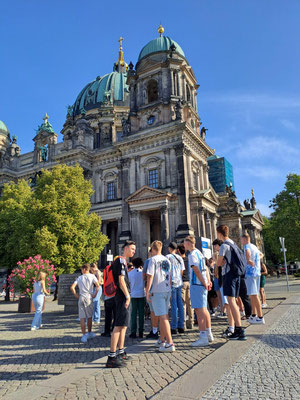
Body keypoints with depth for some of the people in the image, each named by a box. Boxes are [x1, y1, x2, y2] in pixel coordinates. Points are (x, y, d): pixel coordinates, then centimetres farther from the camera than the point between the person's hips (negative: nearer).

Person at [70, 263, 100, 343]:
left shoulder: (79, 278, 8)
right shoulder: (92, 276, 1)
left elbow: (72, 287, 0)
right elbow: (98, 285, -13)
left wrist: (76, 295, 7)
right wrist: (95, 295, -4)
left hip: (81, 298, 1)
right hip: (89, 297, -1)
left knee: (82, 318, 4)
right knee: (89, 317, 13)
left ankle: (84, 335, 3)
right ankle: (89, 333, 25)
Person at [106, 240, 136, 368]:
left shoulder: (122, 261, 19)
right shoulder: (121, 260, -12)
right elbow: (121, 280, -18)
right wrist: (127, 296, -17)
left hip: (123, 297, 11)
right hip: (122, 296, -11)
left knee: (123, 325, 16)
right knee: (119, 325, -10)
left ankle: (121, 353, 25)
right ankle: (111, 357, -7)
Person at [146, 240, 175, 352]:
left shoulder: (153, 260, -8)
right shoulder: (167, 260, 12)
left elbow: (150, 276, -14)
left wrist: (147, 291, -10)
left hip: (157, 291, -7)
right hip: (167, 290, 7)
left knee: (163, 317, -5)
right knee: (164, 316, 17)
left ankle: (170, 343, -6)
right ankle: (162, 340, 30)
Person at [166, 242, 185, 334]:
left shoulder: (168, 257, -4)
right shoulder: (180, 258, 12)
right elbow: (182, 271, 13)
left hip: (172, 283, -5)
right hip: (179, 283, 5)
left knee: (174, 305, -4)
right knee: (180, 304, 8)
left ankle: (174, 327, -1)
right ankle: (181, 326, 13)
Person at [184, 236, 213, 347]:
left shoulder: (192, 255, -12)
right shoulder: (199, 253, 17)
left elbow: (196, 270, -18)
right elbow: (205, 269, 16)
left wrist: (204, 283, -14)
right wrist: (208, 281, 10)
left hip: (196, 284, -10)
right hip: (202, 284, 10)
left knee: (199, 311, -7)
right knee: (204, 309, 16)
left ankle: (203, 338, -4)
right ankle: (209, 334, 25)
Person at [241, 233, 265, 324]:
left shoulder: (247, 246, -8)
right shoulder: (254, 246, 18)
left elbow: (247, 252, -33)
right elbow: (260, 254, 39)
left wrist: (248, 261, -21)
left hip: (250, 272, -9)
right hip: (257, 272, 9)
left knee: (254, 295, -7)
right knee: (252, 294, 15)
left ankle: (260, 317, -6)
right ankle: (254, 315, 23)